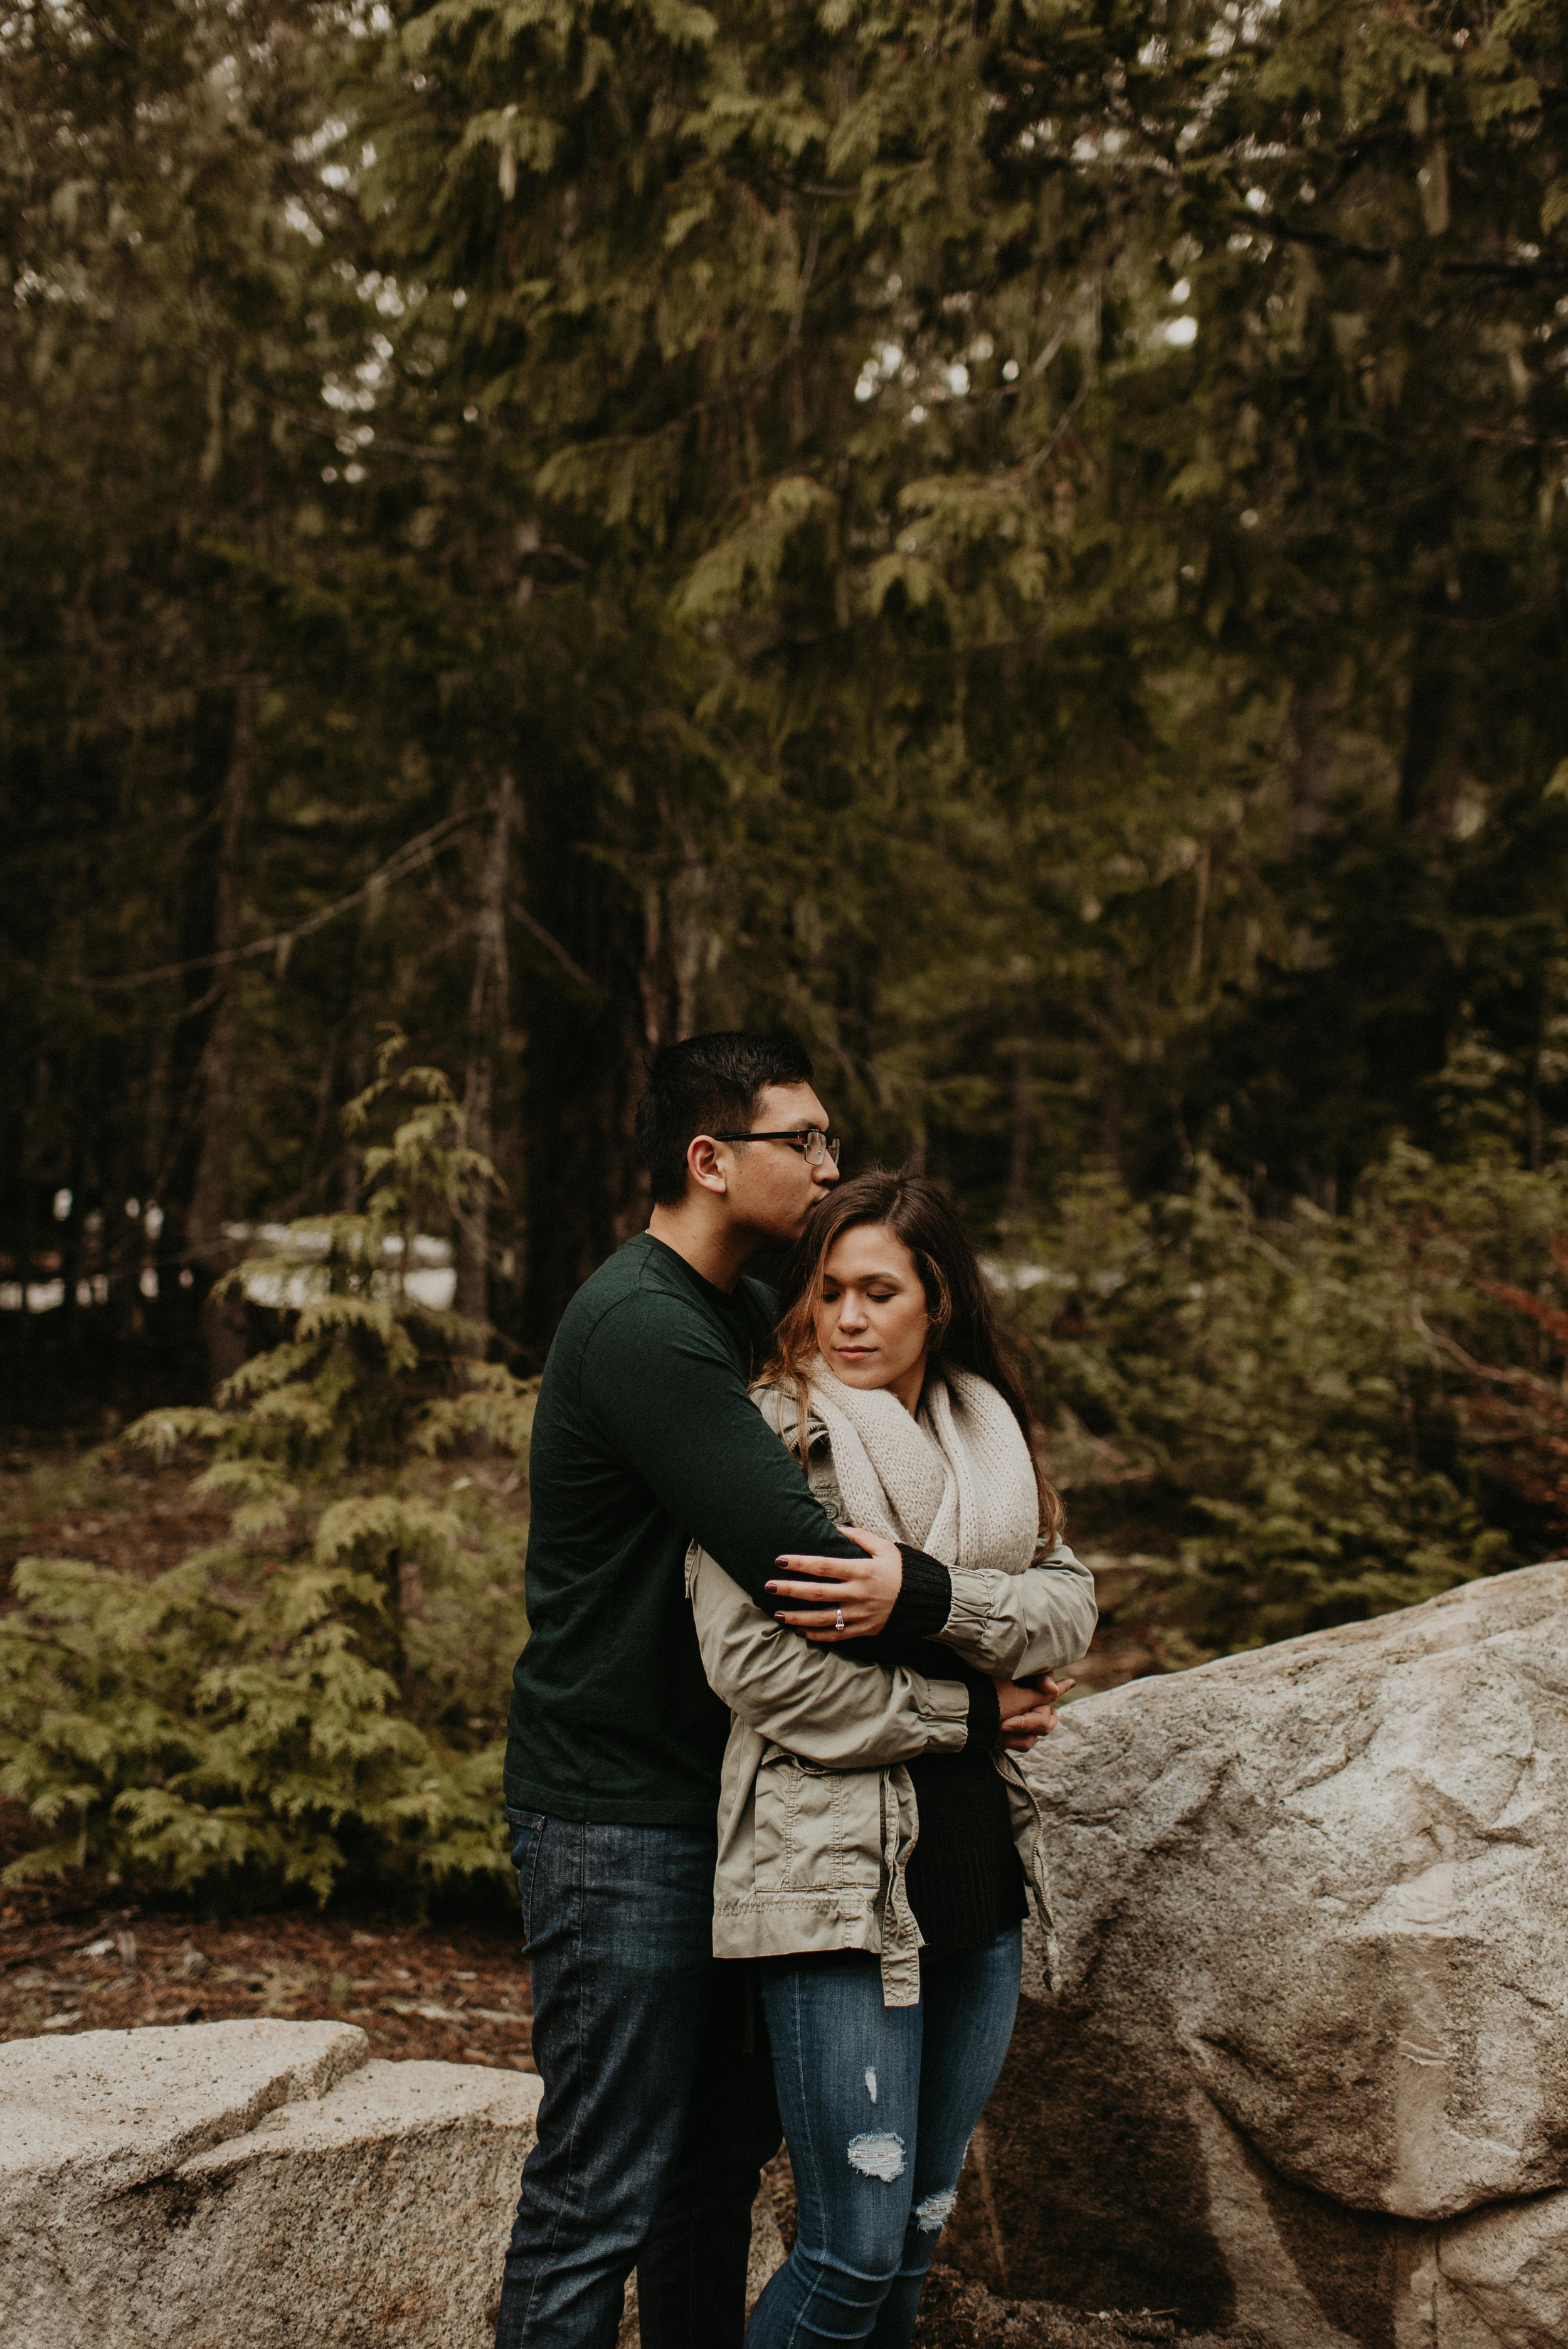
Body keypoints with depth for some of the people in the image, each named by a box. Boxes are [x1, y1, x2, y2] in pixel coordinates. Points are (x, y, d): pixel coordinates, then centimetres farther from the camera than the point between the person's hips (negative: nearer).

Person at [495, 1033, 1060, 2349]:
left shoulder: (745, 1316, 13)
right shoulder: (643, 1326, -19)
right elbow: (796, 1553, -27)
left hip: (719, 1792, 10)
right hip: (618, 1809, -10)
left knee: (724, 2150, 18)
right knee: (605, 2187, -4)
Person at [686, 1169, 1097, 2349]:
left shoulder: (988, 1432, 12)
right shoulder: (773, 1433, -6)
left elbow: (1070, 1606, 2)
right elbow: (750, 1656, -16)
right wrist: (959, 1712, -10)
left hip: (982, 1874, 6)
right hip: (839, 1871, -6)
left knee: (923, 2221, 14)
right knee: (858, 2246, -6)